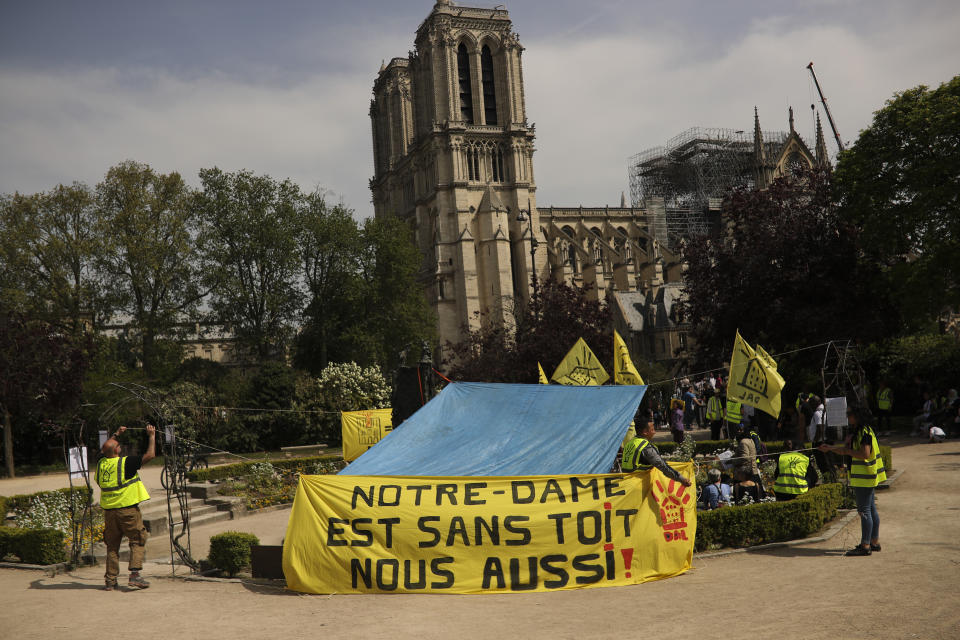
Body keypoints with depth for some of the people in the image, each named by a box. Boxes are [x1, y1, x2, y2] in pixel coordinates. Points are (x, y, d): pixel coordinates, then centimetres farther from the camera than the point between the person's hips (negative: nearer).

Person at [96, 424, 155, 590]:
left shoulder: (101, 464, 7)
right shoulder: (126, 462, -12)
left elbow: (105, 449, 29)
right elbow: (149, 455, -11)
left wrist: (115, 434, 39)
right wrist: (152, 436, 1)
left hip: (109, 510, 6)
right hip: (128, 508, -6)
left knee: (112, 545, 12)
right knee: (138, 541, 3)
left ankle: (110, 580, 13)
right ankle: (134, 574, -9)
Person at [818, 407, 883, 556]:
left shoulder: (864, 432, -16)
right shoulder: (858, 432, 16)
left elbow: (865, 454, -26)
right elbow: (848, 451, 24)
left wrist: (847, 451, -16)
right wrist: (830, 448, 16)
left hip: (864, 478, -11)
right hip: (865, 478, 11)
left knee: (864, 510, -8)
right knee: (871, 509, 14)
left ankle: (865, 546, -6)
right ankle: (874, 542, 22)